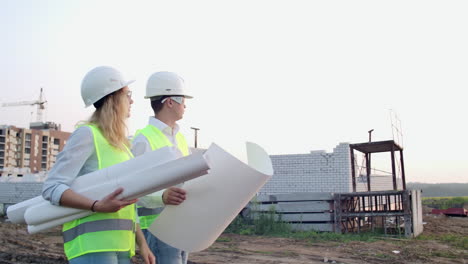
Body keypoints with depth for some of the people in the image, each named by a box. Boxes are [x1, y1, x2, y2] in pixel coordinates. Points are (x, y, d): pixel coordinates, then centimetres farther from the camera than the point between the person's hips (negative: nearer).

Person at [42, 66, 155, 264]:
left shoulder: (119, 143, 19)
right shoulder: (87, 134, -5)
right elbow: (52, 188, -11)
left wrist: (142, 244, 13)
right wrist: (97, 206, -25)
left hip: (120, 246, 8)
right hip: (92, 243, -8)